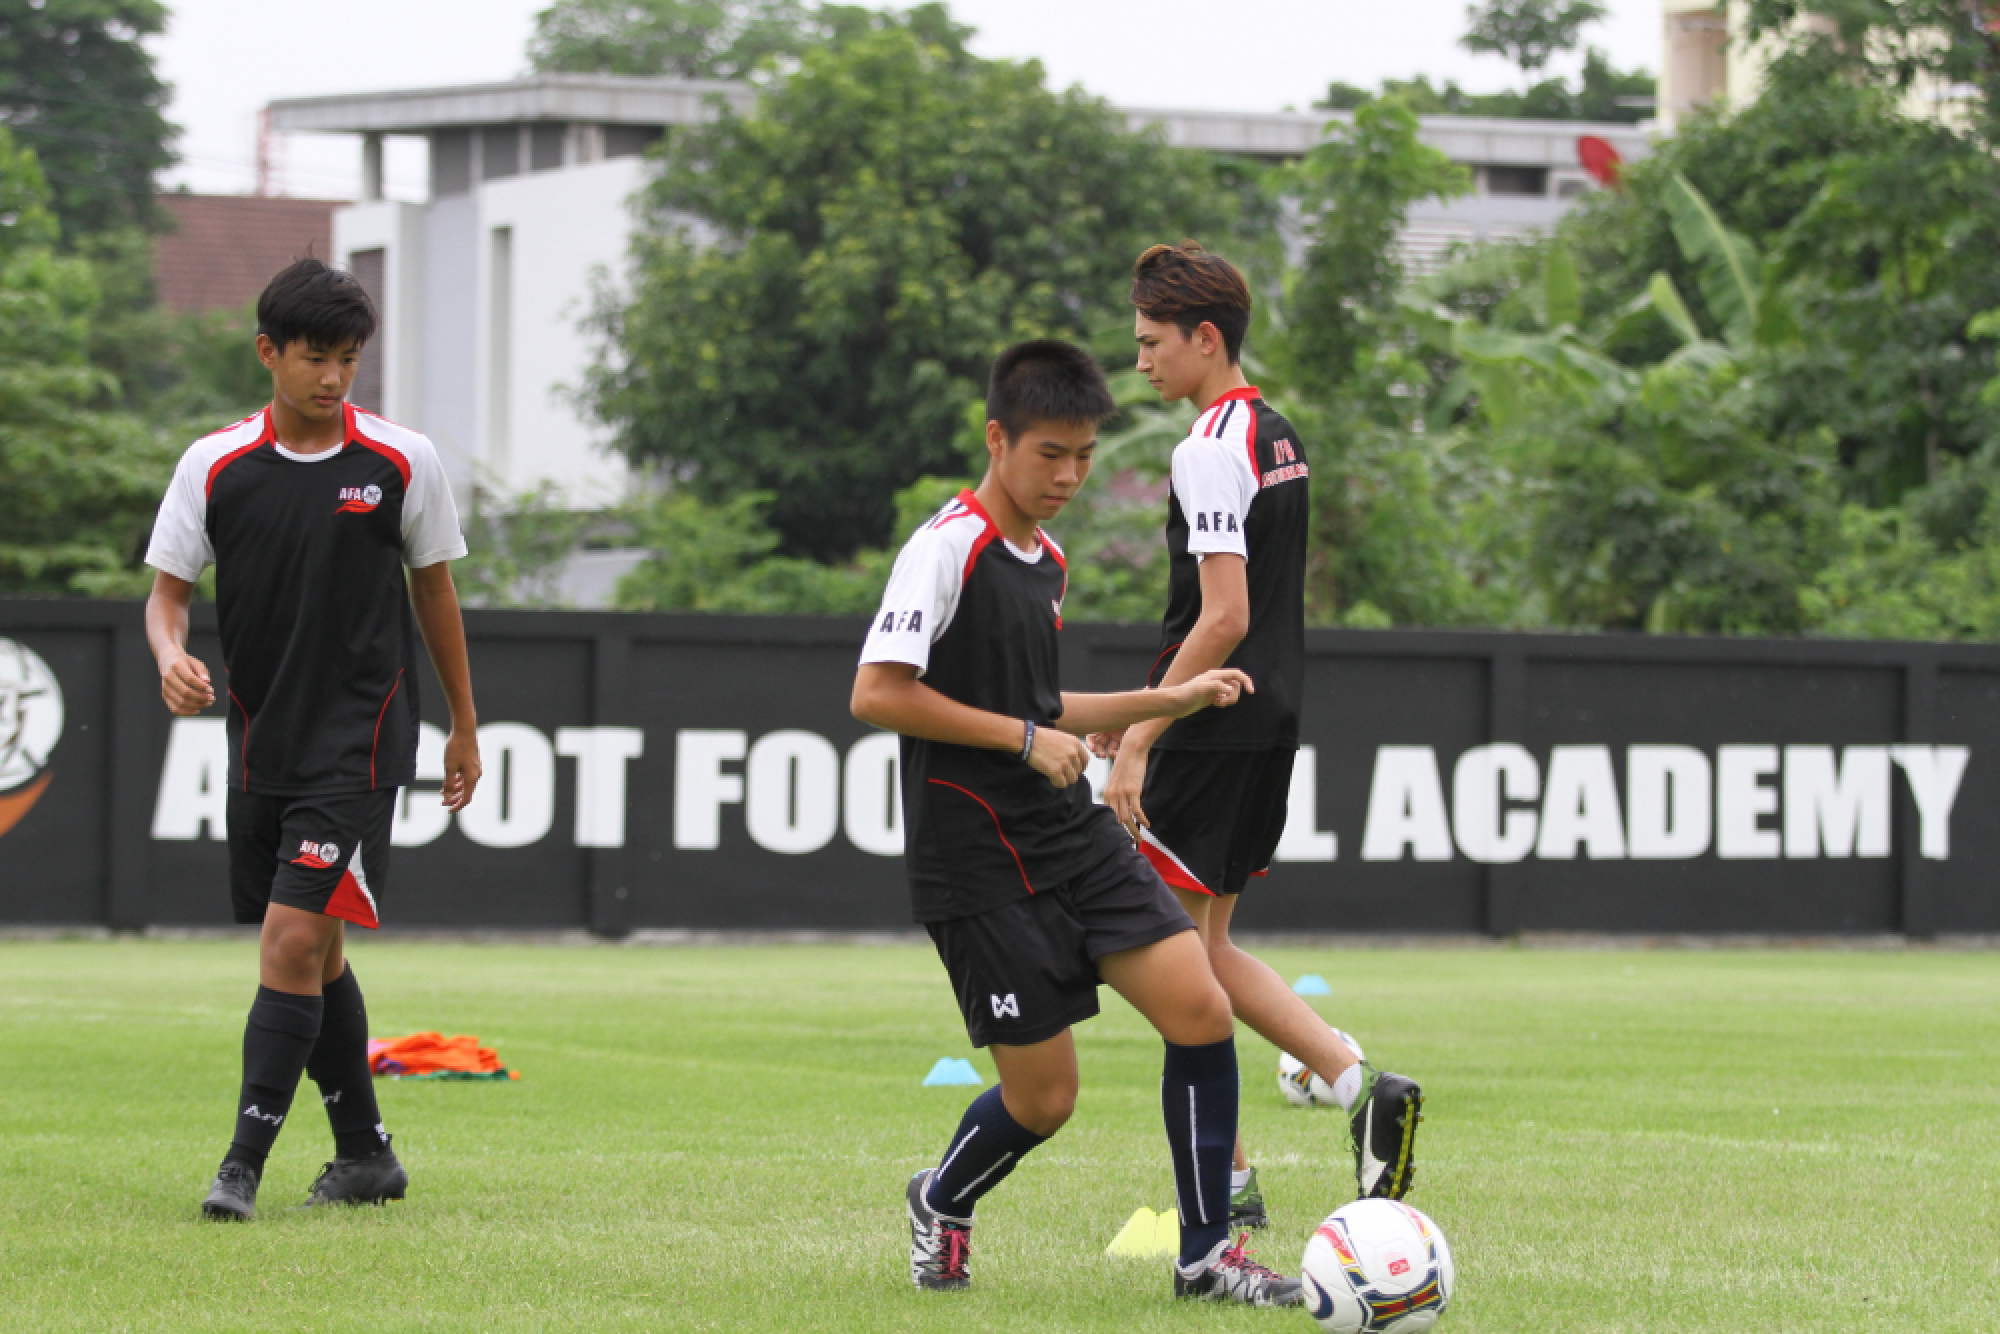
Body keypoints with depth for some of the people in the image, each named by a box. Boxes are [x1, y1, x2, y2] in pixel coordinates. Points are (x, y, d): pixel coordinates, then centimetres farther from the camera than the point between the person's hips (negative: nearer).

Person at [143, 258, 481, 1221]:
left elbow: (433, 590, 9)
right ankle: (364, 1154, 26)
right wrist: (172, 658, -18)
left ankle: (245, 1160, -14)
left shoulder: (403, 462, -2)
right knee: (313, 952, 12)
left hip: (360, 744, -3)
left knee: (295, 941, -15)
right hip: (262, 740, 4)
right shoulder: (214, 465, 1)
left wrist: (464, 727, 14)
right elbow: (167, 592, 5)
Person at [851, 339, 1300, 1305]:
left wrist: (1169, 701, 19)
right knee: (1044, 1097, -4)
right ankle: (942, 1201, 29)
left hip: (1071, 837, 8)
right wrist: (1025, 738, -18)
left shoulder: (1048, 565, 14)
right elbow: (877, 693, -20)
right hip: (979, 864, -8)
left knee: (1202, 1011, -8)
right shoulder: (948, 547, -13)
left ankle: (1205, 1255, 2)